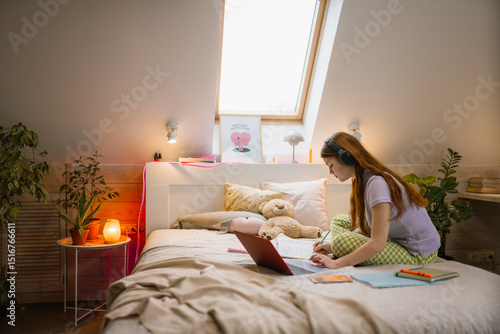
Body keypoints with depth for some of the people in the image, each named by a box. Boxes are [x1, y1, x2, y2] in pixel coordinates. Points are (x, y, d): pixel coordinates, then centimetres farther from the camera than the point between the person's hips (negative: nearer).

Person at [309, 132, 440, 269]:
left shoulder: (377, 183, -26)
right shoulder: (364, 179, 3)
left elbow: (377, 244, -29)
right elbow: (368, 226, 9)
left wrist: (336, 263, -24)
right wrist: (333, 246, 1)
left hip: (418, 256, -10)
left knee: (342, 240, -26)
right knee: (339, 221, 10)